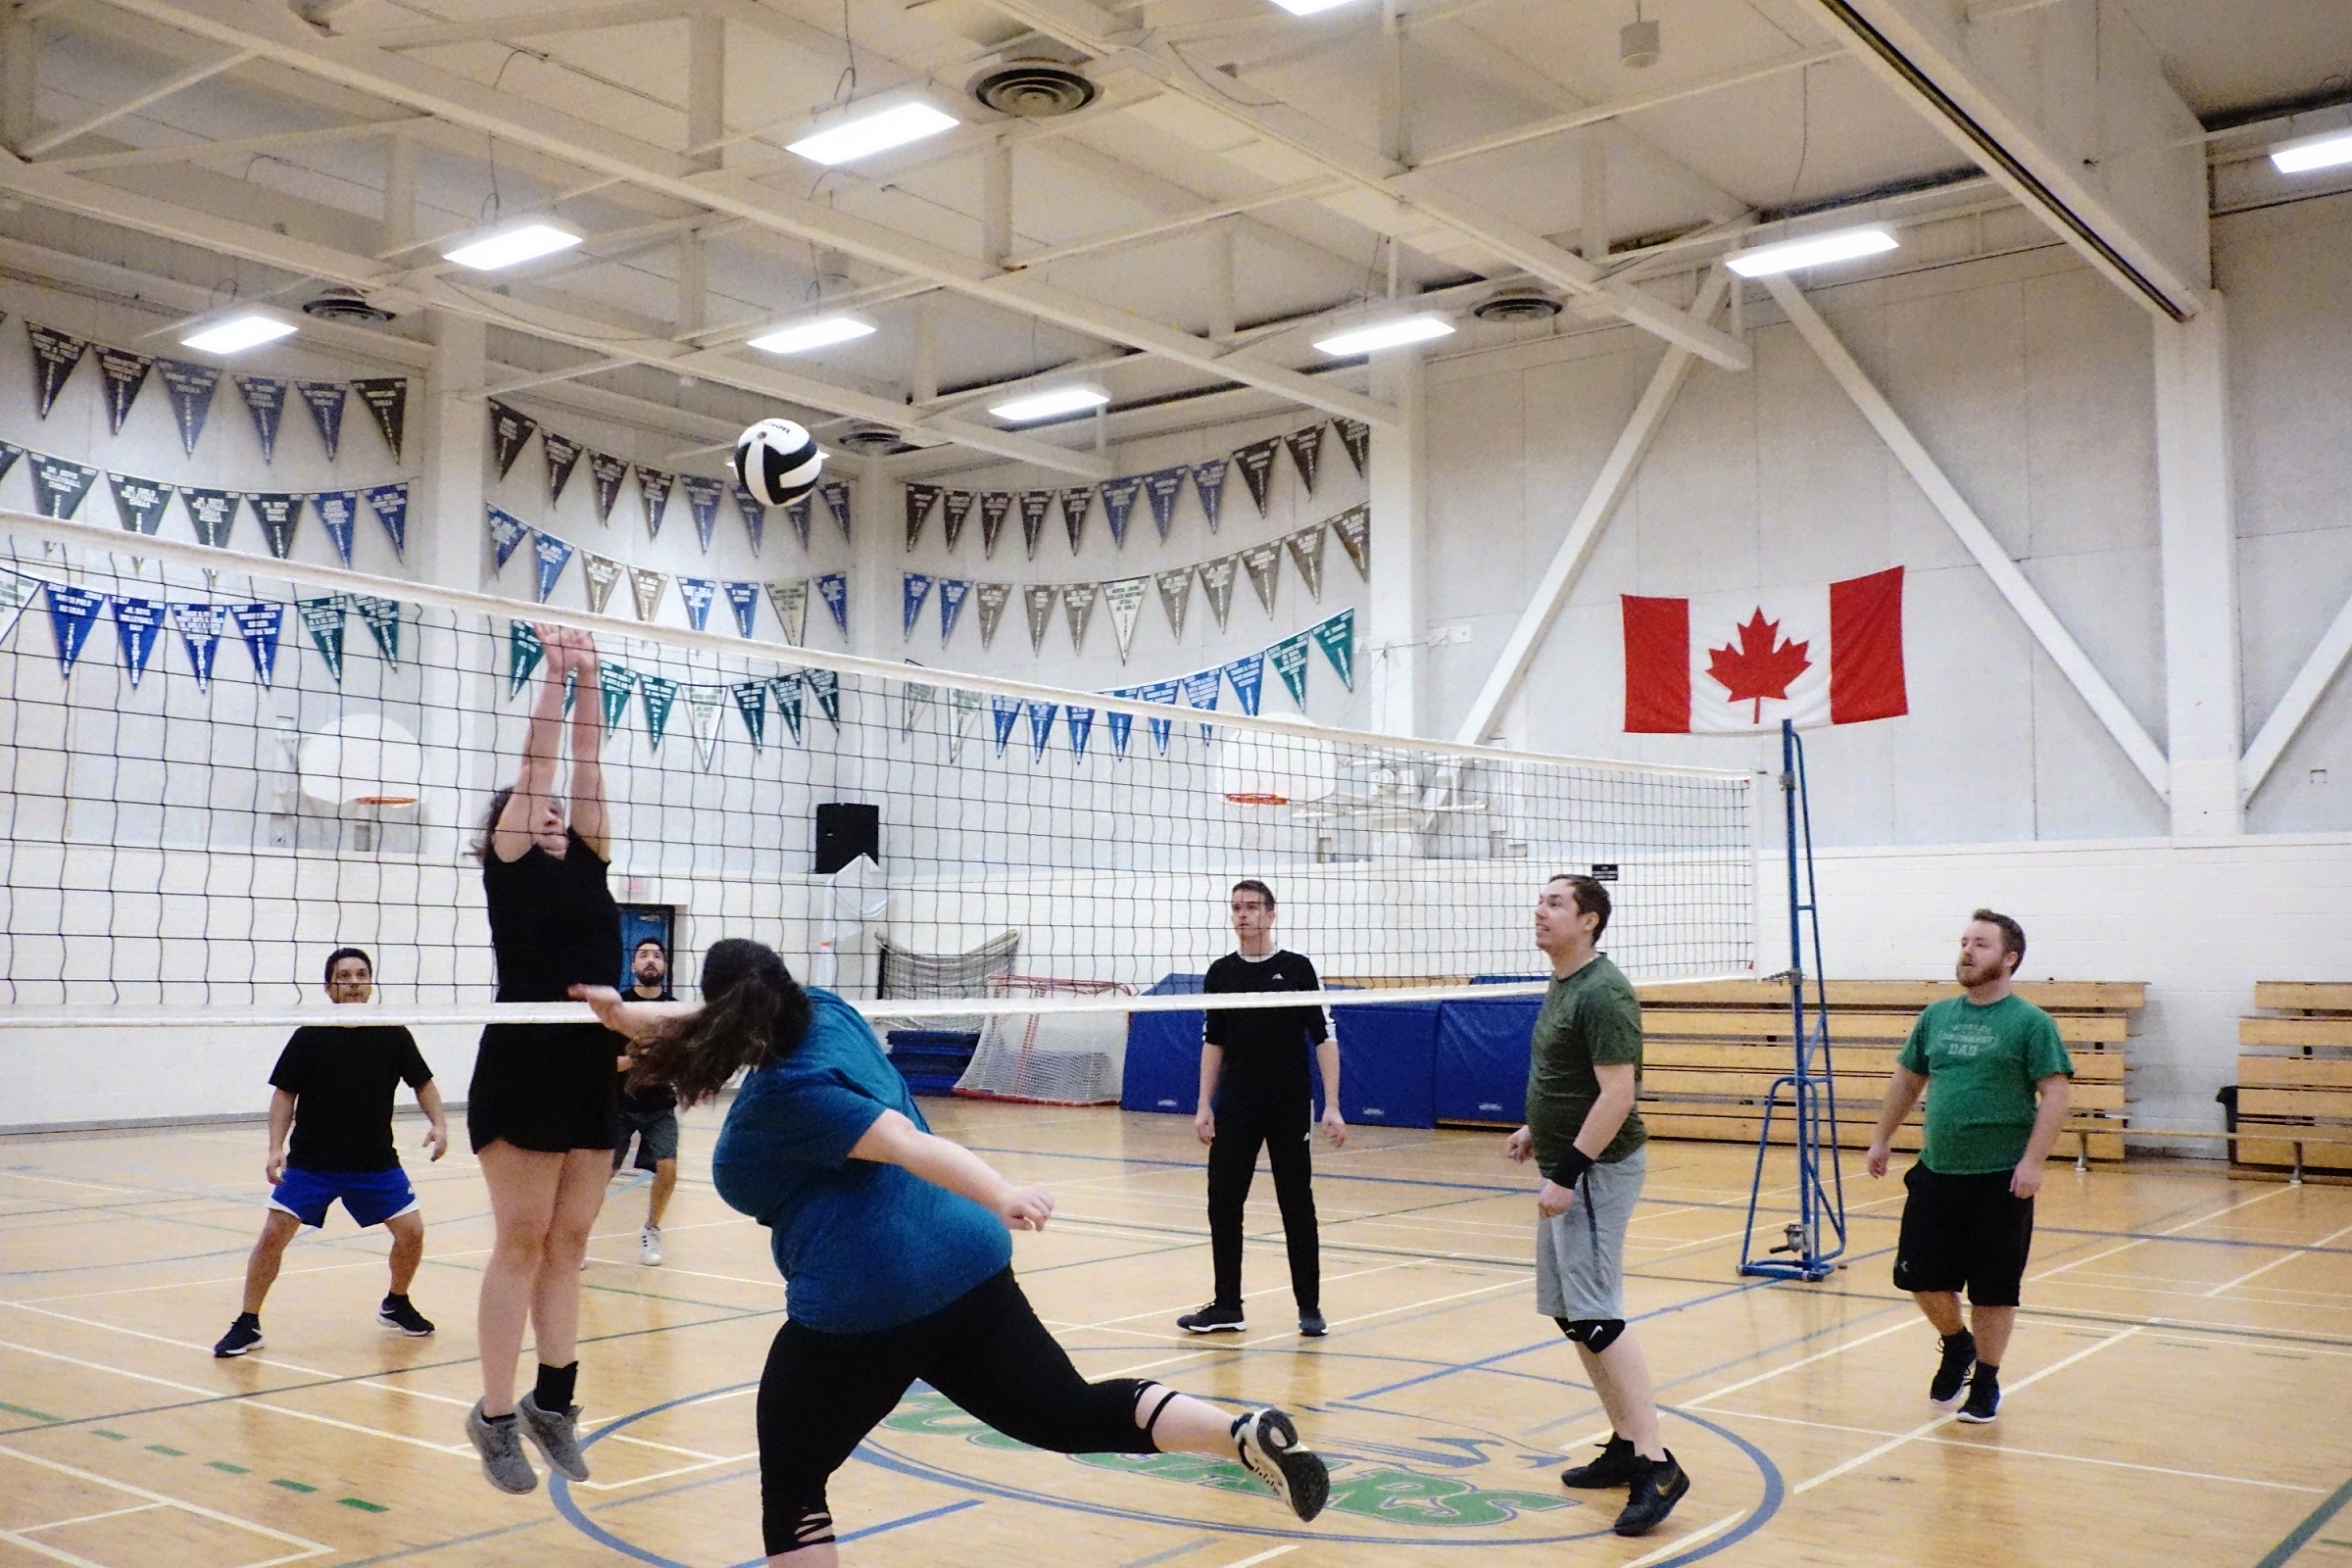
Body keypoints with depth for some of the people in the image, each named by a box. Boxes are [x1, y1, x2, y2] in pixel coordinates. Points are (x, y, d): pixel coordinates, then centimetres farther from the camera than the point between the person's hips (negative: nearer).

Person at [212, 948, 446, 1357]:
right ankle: (247, 1325, 5)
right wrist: (276, 1148, -13)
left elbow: (423, 1083, 7)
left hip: (376, 1163, 2)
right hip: (310, 1163, -2)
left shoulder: (392, 1035, -4)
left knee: (411, 1231, -2)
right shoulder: (310, 1037, -8)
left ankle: (395, 1306, 24)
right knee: (274, 1234, -10)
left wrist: (438, 1124, -8)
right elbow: (284, 1094, -3)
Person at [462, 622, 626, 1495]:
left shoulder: (585, 863, 15)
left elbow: (583, 768, 11)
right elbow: (537, 763, -4)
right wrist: (556, 675, -2)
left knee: (568, 1243, 9)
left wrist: (591, 681, 10)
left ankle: (551, 1402, 17)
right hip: (523, 1072, -6)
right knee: (523, 1243, -3)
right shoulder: (509, 865, 1)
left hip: (594, 1073, 6)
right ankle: (495, 1414, 6)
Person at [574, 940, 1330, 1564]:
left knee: (791, 1485, 10)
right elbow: (704, 1022, 28)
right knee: (1072, 1414, 9)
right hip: (963, 1265, 8)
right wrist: (625, 1013, 23)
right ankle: (1250, 1432, -10)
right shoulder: (826, 1011, 10)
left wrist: (998, 1194, -37)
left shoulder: (783, 1096, -12)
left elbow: (902, 1141, -26)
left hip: (864, 1304, -8)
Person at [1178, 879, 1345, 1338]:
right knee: (1223, 1205, 1)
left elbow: (1324, 1039, -5)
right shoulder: (1220, 973, 6)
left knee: (1297, 1207, 4)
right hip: (1235, 1110, 3)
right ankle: (1227, 1307, 11)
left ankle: (1309, 1307, 14)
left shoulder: (1297, 969, -4)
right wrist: (1204, 1105, 5)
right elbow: (1213, 1043, 11)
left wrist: (1332, 1107, -11)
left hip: (1290, 1109, -3)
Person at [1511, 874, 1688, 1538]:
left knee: (1594, 1315, -13)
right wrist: (1537, 1131, 18)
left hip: (1597, 1170, -10)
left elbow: (1617, 1092, -23)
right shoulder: (1561, 986, 12)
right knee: (1570, 1315, 13)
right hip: (1569, 1169, 10)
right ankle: (1625, 1445, 22)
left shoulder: (1601, 992, -17)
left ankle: (1656, 1464, -9)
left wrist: (1567, 1173, -24)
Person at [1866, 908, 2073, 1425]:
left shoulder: (2030, 1022, -7)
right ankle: (1956, 1344, 36)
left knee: (1993, 1290, 5)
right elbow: (1907, 1080, 18)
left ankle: (1986, 1382, 23)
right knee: (1920, 1275, 8)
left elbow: (2057, 1092, -12)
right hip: (1935, 1173, 5)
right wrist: (1881, 1140, 17)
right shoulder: (1937, 1015, 9)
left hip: (2000, 1180, -5)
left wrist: (2033, 1161, -20)